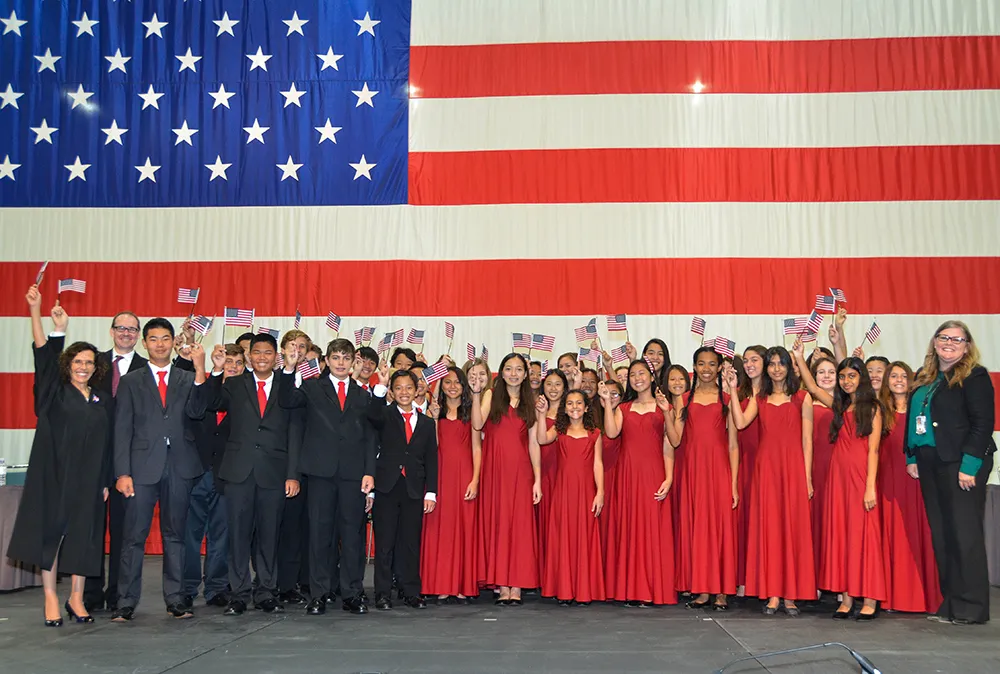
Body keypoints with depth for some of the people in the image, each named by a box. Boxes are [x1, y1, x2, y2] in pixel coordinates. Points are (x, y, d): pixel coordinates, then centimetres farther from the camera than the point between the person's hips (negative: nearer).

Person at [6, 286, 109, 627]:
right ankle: (51, 598, 11)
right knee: (50, 531, 1)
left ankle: (76, 598, 17)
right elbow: (44, 356, -12)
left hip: (88, 479, 3)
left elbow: (104, 445, 11)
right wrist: (35, 310, -24)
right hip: (54, 474, -3)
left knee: (83, 535, 6)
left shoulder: (99, 401, 10)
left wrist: (104, 481, 7)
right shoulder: (55, 392, 1)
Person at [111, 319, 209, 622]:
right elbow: (122, 430, 4)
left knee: (175, 535, 8)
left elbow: (197, 412, -7)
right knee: (134, 537, -2)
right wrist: (122, 472, -5)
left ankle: (175, 600, 14)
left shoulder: (188, 379, 12)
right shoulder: (131, 381, 10)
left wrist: (200, 370, -16)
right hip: (142, 466, -1)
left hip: (180, 467, 1)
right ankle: (126, 603, 6)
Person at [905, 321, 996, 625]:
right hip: (929, 465, 7)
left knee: (964, 533, -4)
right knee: (940, 535, 9)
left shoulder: (974, 376, -5)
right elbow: (913, 420, 18)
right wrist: (912, 458, 10)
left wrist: (969, 465, -17)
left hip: (961, 463, -7)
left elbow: (983, 423, -12)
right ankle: (950, 603, 16)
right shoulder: (924, 377, 16)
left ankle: (972, 607, 5)